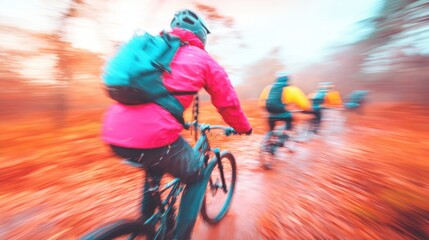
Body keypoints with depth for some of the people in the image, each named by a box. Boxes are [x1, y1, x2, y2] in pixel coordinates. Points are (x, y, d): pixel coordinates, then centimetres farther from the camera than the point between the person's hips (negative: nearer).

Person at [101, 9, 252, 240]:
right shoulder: (204, 59, 8)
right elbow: (228, 102, 11)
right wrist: (244, 128, 31)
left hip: (114, 134, 8)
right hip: (154, 135, -7)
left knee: (156, 164, 36)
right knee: (197, 177, 20)